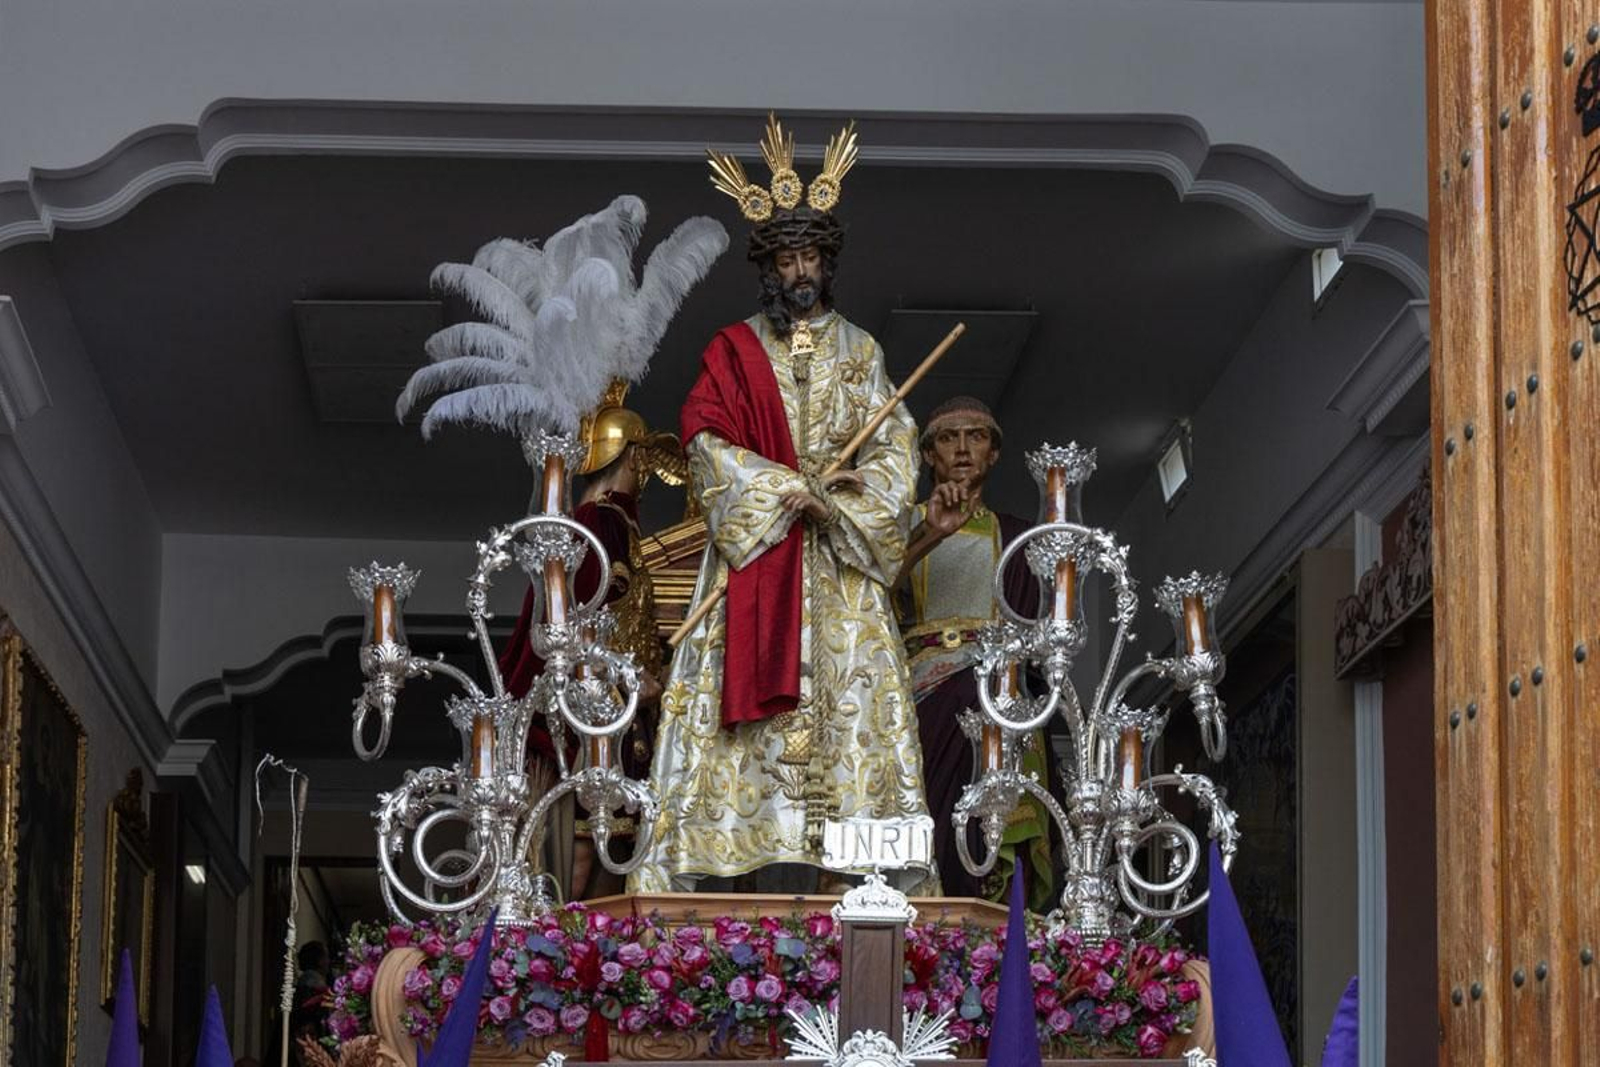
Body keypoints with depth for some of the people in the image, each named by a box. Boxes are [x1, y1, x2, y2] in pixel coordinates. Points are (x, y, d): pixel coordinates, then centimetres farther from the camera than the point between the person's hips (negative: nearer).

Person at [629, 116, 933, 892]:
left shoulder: (860, 351, 10)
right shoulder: (734, 351, 6)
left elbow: (895, 450, 5)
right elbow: (705, 440, -5)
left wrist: (837, 499, -12)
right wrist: (789, 488, -14)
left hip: (837, 559, 1)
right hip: (754, 552, -1)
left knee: (850, 689, -4)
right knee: (754, 689, -8)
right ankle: (686, 861, -9)